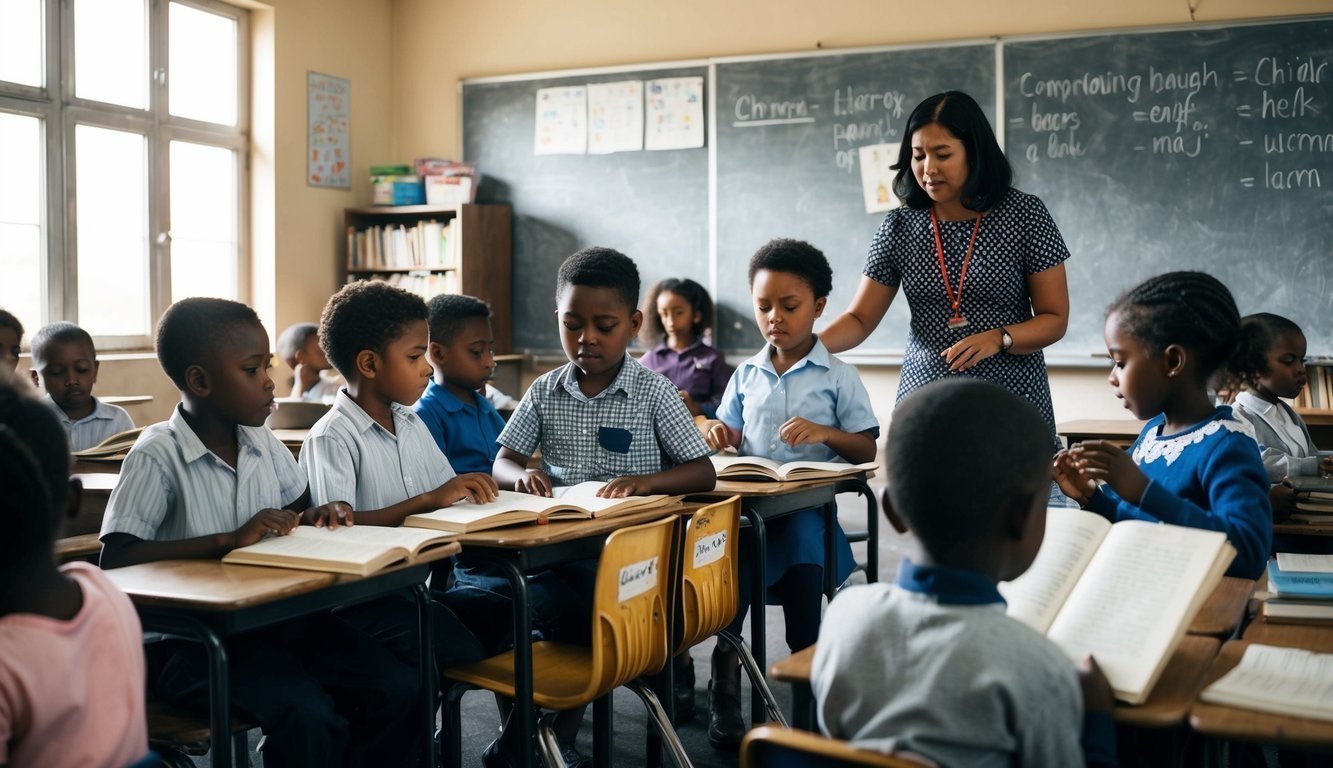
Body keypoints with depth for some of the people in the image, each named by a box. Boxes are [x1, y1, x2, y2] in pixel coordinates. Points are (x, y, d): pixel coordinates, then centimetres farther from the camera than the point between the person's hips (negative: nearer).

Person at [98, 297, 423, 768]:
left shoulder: (262, 442, 6)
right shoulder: (158, 456, -13)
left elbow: (296, 513, 22)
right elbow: (115, 560, -21)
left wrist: (317, 517, -2)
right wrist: (229, 540, -26)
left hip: (274, 617, 6)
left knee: (397, 688, -11)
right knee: (309, 716, -29)